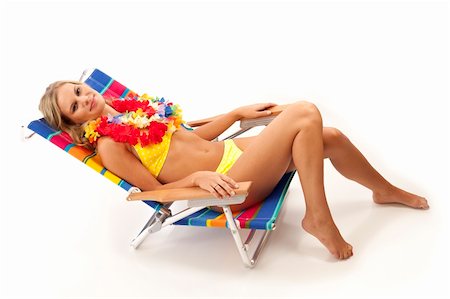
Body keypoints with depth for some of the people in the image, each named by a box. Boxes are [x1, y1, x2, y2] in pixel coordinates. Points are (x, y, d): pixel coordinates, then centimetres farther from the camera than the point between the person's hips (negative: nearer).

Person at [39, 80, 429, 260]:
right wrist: (198, 176, -25)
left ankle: (384, 190, 30)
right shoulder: (108, 145, -9)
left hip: (232, 150, 8)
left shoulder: (133, 109, 13)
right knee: (305, 114, -18)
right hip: (229, 184, -8)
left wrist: (239, 113, 19)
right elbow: (154, 190, -10)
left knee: (330, 137, 2)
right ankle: (319, 218, -9)